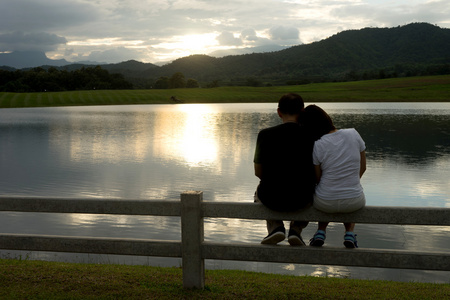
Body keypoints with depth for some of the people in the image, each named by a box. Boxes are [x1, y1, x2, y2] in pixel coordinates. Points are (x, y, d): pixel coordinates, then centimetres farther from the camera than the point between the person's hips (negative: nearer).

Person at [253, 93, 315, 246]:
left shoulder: (265, 134, -8)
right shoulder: (310, 136, -7)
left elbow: (258, 172, 0)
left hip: (271, 199, 0)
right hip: (301, 200, 0)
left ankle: (275, 226, 12)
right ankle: (296, 229, 13)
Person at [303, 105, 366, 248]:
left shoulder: (316, 147, -14)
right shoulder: (354, 134, -8)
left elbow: (318, 179, -2)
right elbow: (362, 168, 3)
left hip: (325, 204, -1)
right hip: (354, 203, 1)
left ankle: (321, 231, 21)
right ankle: (349, 232, 19)